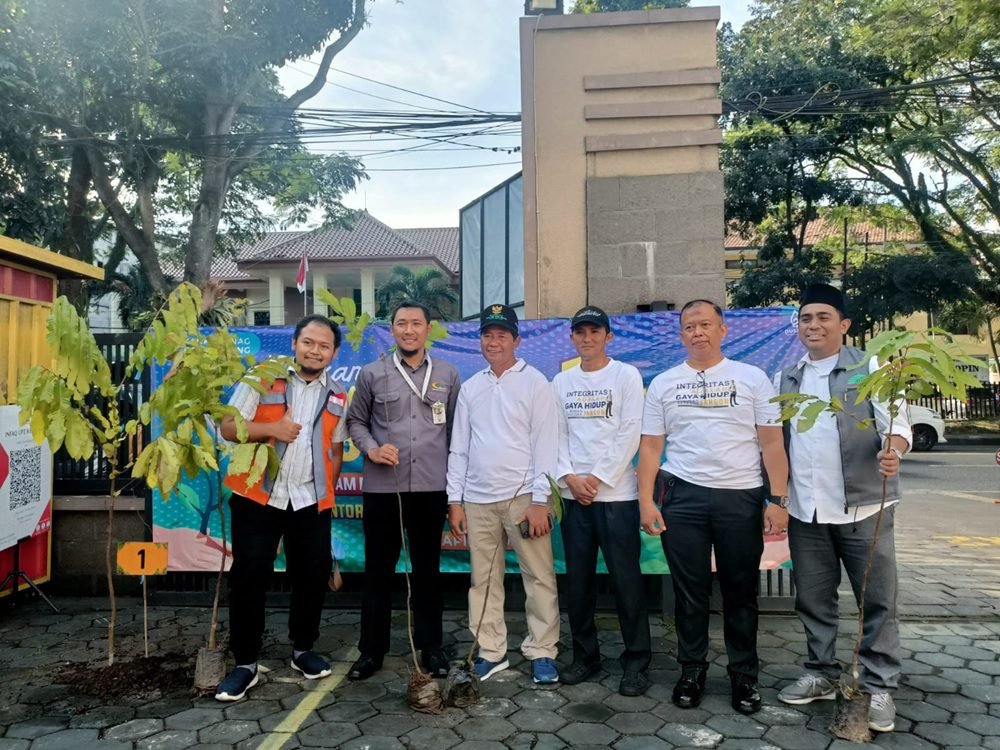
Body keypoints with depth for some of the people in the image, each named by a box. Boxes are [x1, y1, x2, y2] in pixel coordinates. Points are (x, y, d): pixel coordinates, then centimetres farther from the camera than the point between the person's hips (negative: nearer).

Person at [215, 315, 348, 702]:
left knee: (312, 577, 10)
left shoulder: (337, 396, 8)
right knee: (249, 579, 2)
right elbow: (228, 426, -6)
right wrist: (271, 428, -21)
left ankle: (302, 650, 30)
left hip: (311, 501, 3)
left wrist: (327, 489, 7)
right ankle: (245, 663, 17)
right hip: (258, 496, -3)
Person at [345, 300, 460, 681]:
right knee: (378, 569, 8)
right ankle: (371, 650, 22)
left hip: (432, 488, 1)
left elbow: (455, 430, 9)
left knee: (428, 569, 11)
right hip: (382, 488, 0)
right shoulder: (372, 374, 3)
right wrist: (371, 449, -11)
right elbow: (355, 421, 8)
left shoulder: (448, 375, 6)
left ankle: (431, 647, 25)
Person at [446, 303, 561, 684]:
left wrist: (540, 500, -12)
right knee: (484, 579, 11)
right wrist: (454, 499, 6)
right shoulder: (470, 387, 11)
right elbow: (459, 447, 11)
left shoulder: (534, 382, -2)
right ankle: (490, 651, 23)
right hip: (477, 499, 4)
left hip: (522, 495, -4)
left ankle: (541, 652, 16)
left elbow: (545, 443, -7)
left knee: (538, 577, 3)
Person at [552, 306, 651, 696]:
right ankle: (585, 654, 24)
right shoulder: (561, 382, 11)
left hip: (616, 493, -4)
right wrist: (569, 476, -8)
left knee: (626, 578, 0)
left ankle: (636, 661, 13)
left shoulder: (626, 375, -1)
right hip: (573, 494, 4)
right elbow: (557, 433, 7)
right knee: (578, 578, 10)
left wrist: (598, 478, -12)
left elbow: (629, 434, -8)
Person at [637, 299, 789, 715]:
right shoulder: (663, 383, 6)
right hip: (683, 497, 1)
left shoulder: (752, 378, 2)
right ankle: (692, 668, 25)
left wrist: (777, 499, -6)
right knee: (690, 590, 9)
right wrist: (646, 501, -2)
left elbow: (772, 443, 1)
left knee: (741, 592, 10)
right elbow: (650, 447, 5)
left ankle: (744, 674, 26)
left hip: (742, 497, -1)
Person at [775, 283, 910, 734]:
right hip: (805, 511, 4)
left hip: (863, 507, -4)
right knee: (813, 600, 13)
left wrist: (893, 451, -30)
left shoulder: (869, 369, -2)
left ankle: (878, 687, 19)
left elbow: (897, 423, -8)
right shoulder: (785, 379, 11)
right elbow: (774, 439, 14)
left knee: (876, 601, 5)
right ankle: (820, 675, 28)